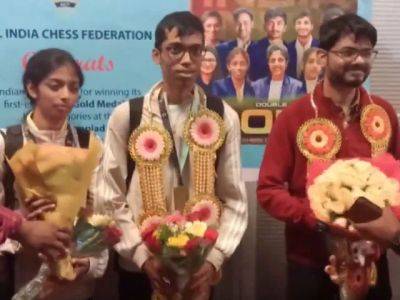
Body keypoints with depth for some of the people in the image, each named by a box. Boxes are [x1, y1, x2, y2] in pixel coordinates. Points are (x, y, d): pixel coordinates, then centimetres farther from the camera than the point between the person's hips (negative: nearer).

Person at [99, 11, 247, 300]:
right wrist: (143, 256, -12)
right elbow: (112, 200, -3)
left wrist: (213, 259, -11)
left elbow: (235, 201, -1)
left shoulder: (224, 117, -2)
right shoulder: (126, 116, -4)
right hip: (138, 268, 0)